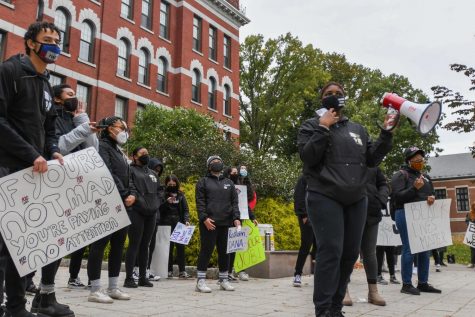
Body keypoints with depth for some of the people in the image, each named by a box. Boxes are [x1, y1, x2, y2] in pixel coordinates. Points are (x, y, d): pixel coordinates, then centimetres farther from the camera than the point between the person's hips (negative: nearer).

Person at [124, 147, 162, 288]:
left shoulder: (153, 173, 22)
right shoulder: (131, 170, 2)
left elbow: (158, 192, 23)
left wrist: (156, 208, 10)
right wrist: (138, 201, -19)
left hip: (151, 214, 6)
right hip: (136, 213, -6)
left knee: (145, 246, 8)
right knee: (134, 244, -5)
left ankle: (143, 277, 14)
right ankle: (129, 278, 0)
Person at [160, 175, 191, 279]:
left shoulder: (181, 195, 11)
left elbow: (185, 209, 8)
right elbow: (159, 209, -1)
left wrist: (187, 220, -7)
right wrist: (167, 202, -15)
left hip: (179, 224, 2)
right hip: (167, 224, -2)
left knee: (180, 246, -2)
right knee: (169, 247, -3)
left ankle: (182, 271, 2)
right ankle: (169, 270, 6)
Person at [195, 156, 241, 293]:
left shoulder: (229, 183, 18)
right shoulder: (203, 182, 8)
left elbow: (234, 202, 13)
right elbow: (200, 202, -2)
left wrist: (236, 218, -2)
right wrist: (204, 218, -15)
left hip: (226, 223, 4)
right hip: (209, 223, -4)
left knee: (224, 251, 8)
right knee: (206, 250, -5)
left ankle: (223, 279, 18)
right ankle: (201, 281, 1)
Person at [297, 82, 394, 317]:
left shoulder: (357, 129, 19)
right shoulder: (312, 126, 5)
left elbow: (372, 159, 13)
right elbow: (308, 157, -10)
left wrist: (386, 134, 3)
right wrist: (323, 128, -13)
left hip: (356, 200, 6)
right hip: (325, 198, -5)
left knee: (350, 253, 6)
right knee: (331, 251, -14)